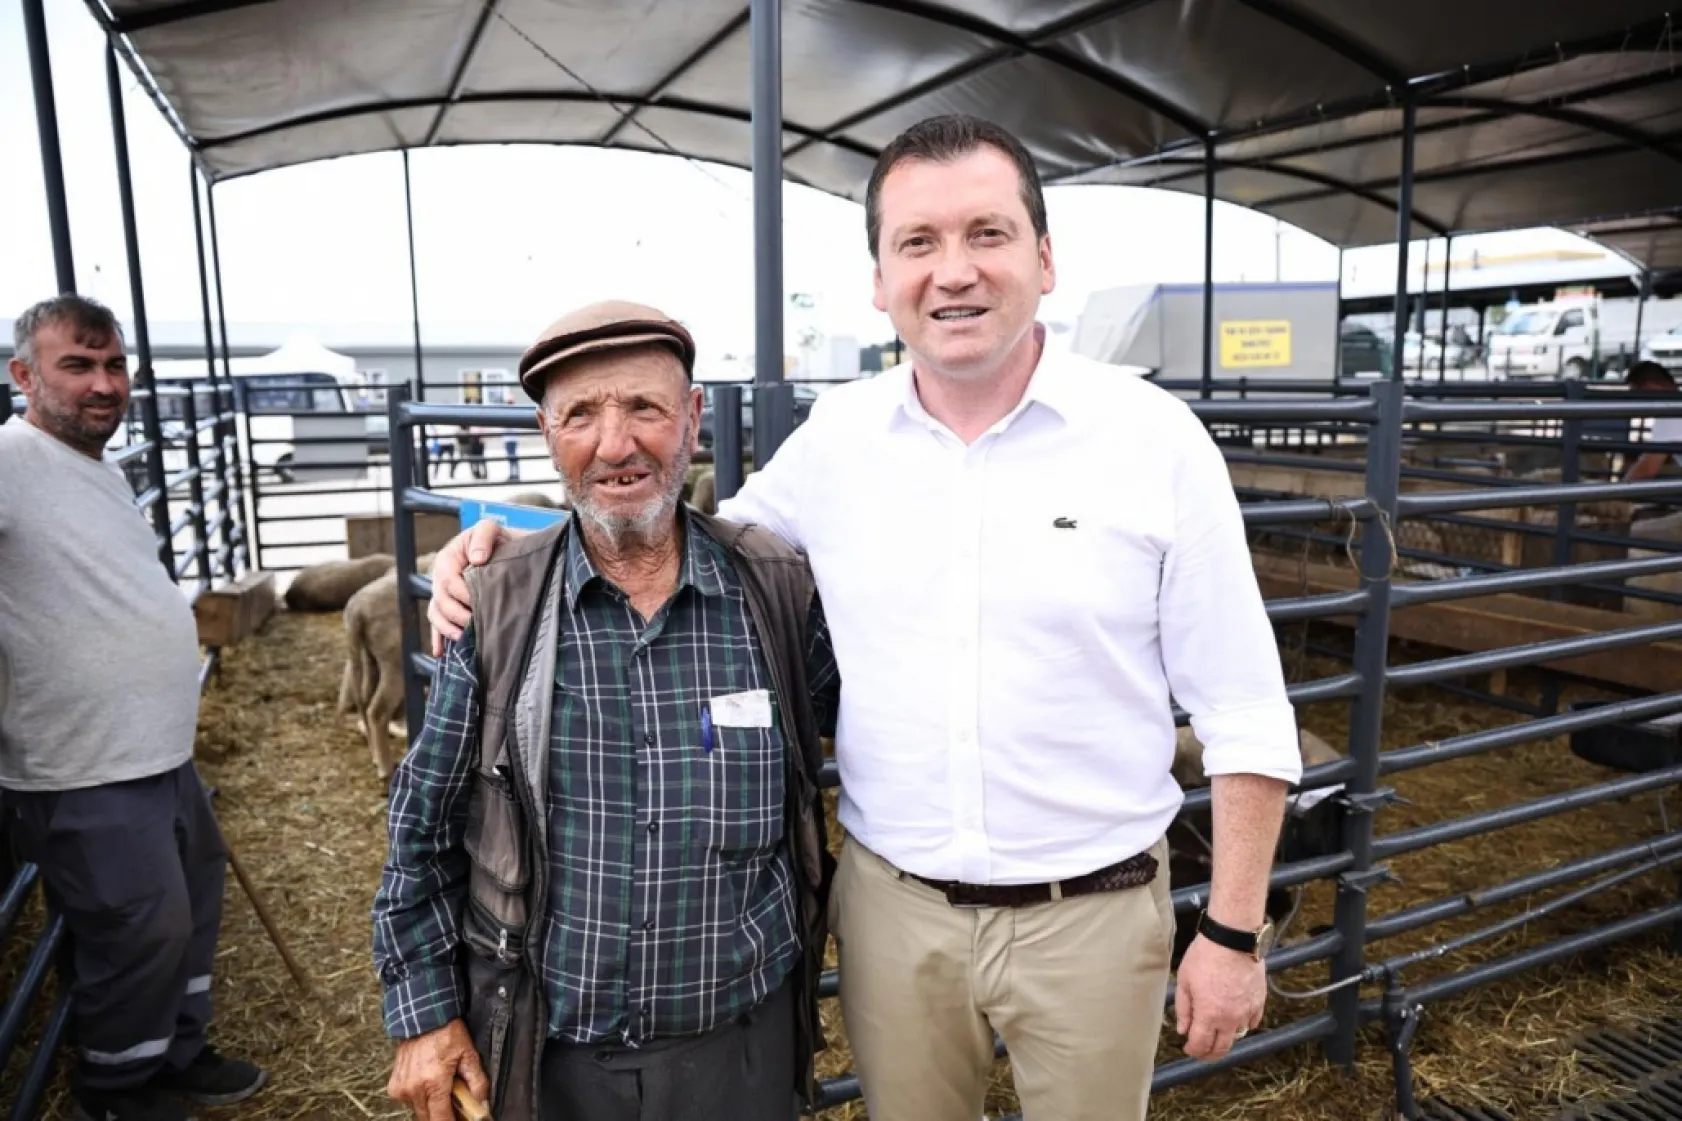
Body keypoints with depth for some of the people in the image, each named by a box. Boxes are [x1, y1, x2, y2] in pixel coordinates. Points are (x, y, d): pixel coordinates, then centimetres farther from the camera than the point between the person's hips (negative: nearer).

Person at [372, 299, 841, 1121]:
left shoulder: (780, 591, -9)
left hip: (741, 1043, 0)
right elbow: (424, 830, 0)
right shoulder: (496, 609, -8)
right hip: (543, 1051, 1)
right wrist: (425, 1012, 0)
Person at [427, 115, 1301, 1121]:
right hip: (891, 904, 3)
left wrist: (1234, 932, -6)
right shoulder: (837, 436, -3)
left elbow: (1245, 715, -6)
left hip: (1091, 914, -2)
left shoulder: (1154, 436, -10)